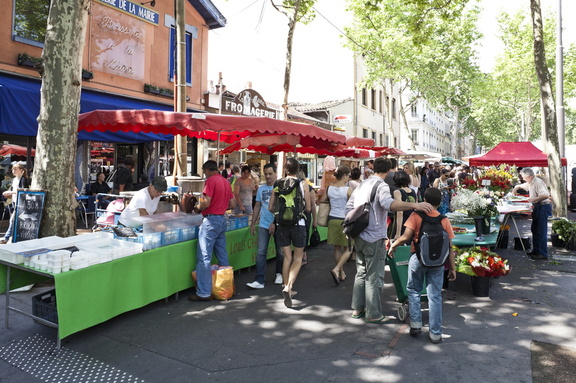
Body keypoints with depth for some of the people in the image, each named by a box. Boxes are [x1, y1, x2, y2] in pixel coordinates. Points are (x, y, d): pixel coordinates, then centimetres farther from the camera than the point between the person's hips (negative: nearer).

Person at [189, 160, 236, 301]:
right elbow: (233, 204, 15)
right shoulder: (226, 181, 13)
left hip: (211, 220, -8)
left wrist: (197, 208, 0)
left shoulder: (211, 180, -11)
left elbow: (206, 203, -19)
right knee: (222, 255, 15)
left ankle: (204, 292, 0)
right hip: (222, 220, 8)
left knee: (204, 258, -3)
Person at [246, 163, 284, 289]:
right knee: (261, 253, -2)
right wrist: (253, 223, 11)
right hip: (263, 225, 3)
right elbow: (257, 206, 14)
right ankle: (260, 280, 0)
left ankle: (279, 274, 32)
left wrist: (274, 223, -19)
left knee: (280, 252, 11)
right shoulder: (261, 188, 8)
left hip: (278, 225, -3)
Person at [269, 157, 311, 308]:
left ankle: (287, 289, 21)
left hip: (282, 224, 3)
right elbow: (308, 208, -1)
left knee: (287, 257, 15)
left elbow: (270, 207, 2)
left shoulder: (278, 184, -1)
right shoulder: (302, 184, -6)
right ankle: (288, 287, -7)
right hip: (298, 224, -2)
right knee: (298, 258, 9)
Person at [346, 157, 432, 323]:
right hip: (374, 238, -8)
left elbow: (348, 207, 15)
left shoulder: (362, 185, 12)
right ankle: (373, 314, 12)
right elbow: (388, 203, -35)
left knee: (361, 273, 18)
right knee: (374, 277, 3)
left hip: (359, 236, 8)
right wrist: (415, 205, -43)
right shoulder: (382, 185, -13)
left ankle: (357, 308, 26)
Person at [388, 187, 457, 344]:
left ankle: (416, 324, 15)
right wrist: (452, 268, 7)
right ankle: (435, 333, 15)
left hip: (418, 259, -2)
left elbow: (406, 237, -15)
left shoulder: (416, 215, -7)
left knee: (413, 291, 17)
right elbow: (449, 246, 0)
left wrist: (393, 246, 1)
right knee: (435, 297, 8)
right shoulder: (444, 220, 1)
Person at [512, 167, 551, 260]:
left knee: (541, 231, -9)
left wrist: (535, 199, -34)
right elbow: (518, 186, 32)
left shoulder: (538, 182, -17)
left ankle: (543, 254, -5)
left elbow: (546, 195, -28)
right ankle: (536, 250, 22)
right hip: (537, 207, 10)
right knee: (535, 229, 14)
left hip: (543, 207, -10)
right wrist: (515, 189, 15)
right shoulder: (530, 183, 13)